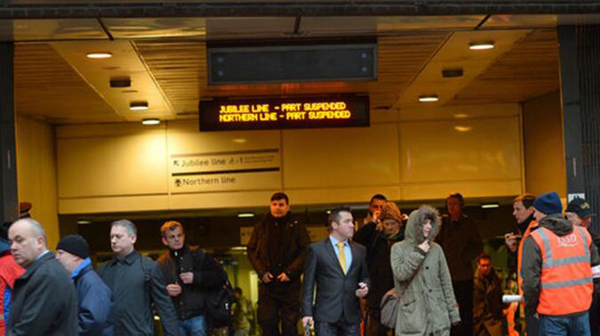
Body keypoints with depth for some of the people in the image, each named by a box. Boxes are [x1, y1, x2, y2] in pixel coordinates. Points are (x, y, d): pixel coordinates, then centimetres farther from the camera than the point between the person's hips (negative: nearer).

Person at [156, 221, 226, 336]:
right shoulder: (161, 263, 11)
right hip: (174, 319, 2)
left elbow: (220, 277, 0)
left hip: (197, 316, -2)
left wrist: (196, 277, -11)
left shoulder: (198, 255, 5)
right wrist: (165, 290, -12)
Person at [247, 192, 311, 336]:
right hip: (267, 282, 2)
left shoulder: (296, 227, 4)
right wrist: (261, 272, -3)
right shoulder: (261, 227, 11)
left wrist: (290, 272, -12)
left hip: (290, 283, -2)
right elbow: (251, 250, 12)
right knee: (267, 324, 0)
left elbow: (306, 252, -2)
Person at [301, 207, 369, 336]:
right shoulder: (316, 249, 1)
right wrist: (307, 313, -7)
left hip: (352, 316, 4)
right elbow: (308, 284, 0)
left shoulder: (360, 250, 12)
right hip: (326, 316, -4)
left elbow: (364, 277, 21)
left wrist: (365, 286, -3)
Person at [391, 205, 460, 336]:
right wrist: (418, 253, -9)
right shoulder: (398, 248, 4)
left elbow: (446, 282, 11)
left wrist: (453, 312, 8)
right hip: (412, 317, -2)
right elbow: (400, 274, -12)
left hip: (437, 315, 2)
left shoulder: (436, 249, 9)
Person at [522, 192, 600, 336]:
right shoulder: (582, 234, 6)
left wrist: (532, 308, 2)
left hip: (552, 314, -4)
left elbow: (530, 280, -12)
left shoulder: (535, 239, -9)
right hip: (581, 309, 4)